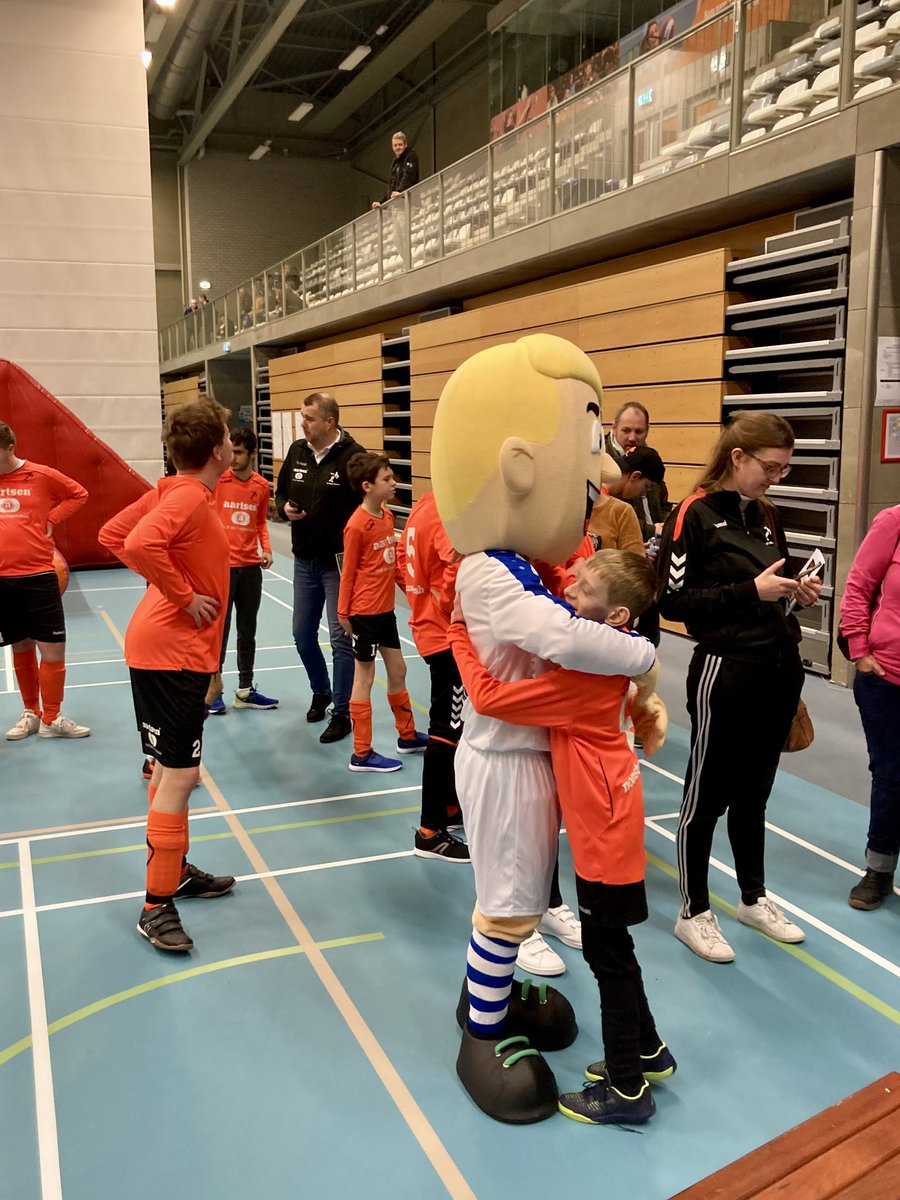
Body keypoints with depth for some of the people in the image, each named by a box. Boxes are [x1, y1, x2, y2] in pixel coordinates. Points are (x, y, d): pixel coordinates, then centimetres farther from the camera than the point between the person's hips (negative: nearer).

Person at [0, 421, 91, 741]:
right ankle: (31, 713, 28)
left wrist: (52, 520, -4)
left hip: (38, 576, -2)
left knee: (53, 648, -1)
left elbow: (78, 494, 8)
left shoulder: (42, 476, -4)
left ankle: (51, 719, 13)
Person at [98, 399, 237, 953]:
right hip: (173, 651, -10)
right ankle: (157, 905, 5)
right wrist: (183, 596, -22)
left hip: (169, 648, 10)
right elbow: (139, 545, -34)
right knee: (180, 774, -5)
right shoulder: (190, 497, -18)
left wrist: (169, 582, 9)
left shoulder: (176, 491, 9)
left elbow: (112, 535, 14)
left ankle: (177, 870, 34)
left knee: (173, 769, 19)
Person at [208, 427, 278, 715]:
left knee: (248, 630, 14)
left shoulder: (261, 486, 3)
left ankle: (245, 691, 26)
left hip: (251, 566, 4)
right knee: (219, 629, 3)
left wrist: (266, 548, 0)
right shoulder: (217, 481, -9)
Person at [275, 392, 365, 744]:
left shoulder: (352, 456, -16)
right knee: (303, 635, 16)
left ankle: (341, 713, 12)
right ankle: (321, 692, 40)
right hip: (304, 560, 7)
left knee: (340, 638, -1)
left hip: (338, 563, -7)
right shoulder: (297, 451, 5)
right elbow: (280, 493, 18)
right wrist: (285, 508, -4)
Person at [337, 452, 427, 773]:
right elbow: (348, 572, -12)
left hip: (386, 608, 8)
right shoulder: (357, 525, -18)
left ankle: (407, 735, 36)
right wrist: (343, 612, -7)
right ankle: (362, 754, 13)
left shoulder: (387, 516, 4)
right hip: (365, 611, -8)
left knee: (398, 670, 18)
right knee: (364, 678, 2)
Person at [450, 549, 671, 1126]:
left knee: (607, 953, 5)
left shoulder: (581, 675, -27)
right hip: (607, 819, 9)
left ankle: (627, 1091, 22)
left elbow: (487, 696, -26)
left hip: (606, 829, -9)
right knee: (609, 947, 22)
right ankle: (647, 1051, 39)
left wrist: (461, 630, -16)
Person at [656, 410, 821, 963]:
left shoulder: (766, 516, 11)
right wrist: (750, 591, -20)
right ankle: (694, 913, 21)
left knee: (754, 791, 19)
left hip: (780, 668, 7)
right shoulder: (694, 514, -11)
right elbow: (673, 600, -15)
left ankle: (754, 898, 36)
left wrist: (796, 592, -3)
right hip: (727, 672, -7)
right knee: (709, 794, 6)